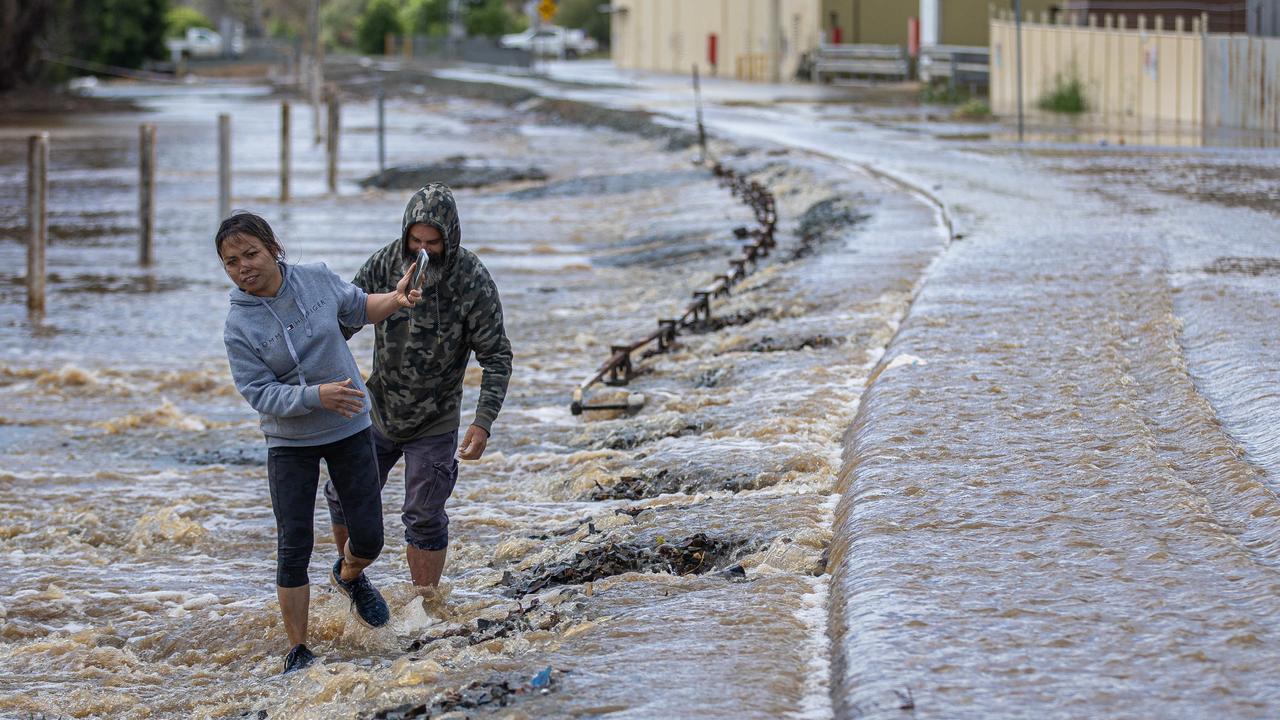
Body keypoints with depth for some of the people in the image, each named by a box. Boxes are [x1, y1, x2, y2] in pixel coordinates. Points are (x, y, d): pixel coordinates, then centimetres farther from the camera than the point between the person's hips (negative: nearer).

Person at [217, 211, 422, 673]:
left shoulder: (317, 280, -8)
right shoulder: (239, 327, -17)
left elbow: (357, 308, 12)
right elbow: (260, 394, -20)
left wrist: (393, 301, -7)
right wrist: (317, 396, -32)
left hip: (349, 428, 3)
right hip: (289, 443, -3)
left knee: (369, 538, 5)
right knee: (293, 550, -5)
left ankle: (349, 575, 42)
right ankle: (297, 653, 8)